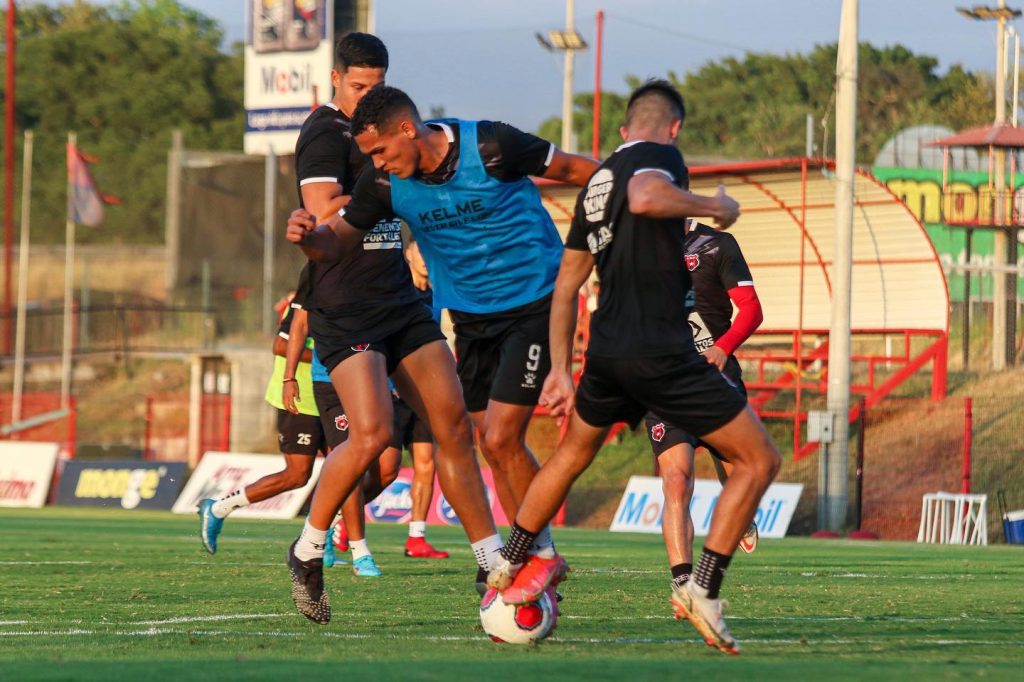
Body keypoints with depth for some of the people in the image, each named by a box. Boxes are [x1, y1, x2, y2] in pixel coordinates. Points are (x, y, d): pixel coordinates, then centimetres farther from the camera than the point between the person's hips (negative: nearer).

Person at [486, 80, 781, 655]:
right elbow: (645, 198, -30)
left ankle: (507, 567, 43)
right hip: (662, 352, -8)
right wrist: (716, 207, -15)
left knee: (571, 455, 33)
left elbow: (566, 285, 22)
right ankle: (702, 590, -9)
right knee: (759, 460, 0)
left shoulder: (596, 182, 19)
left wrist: (561, 369, 27)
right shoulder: (659, 156, -4)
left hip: (606, 352, 8)